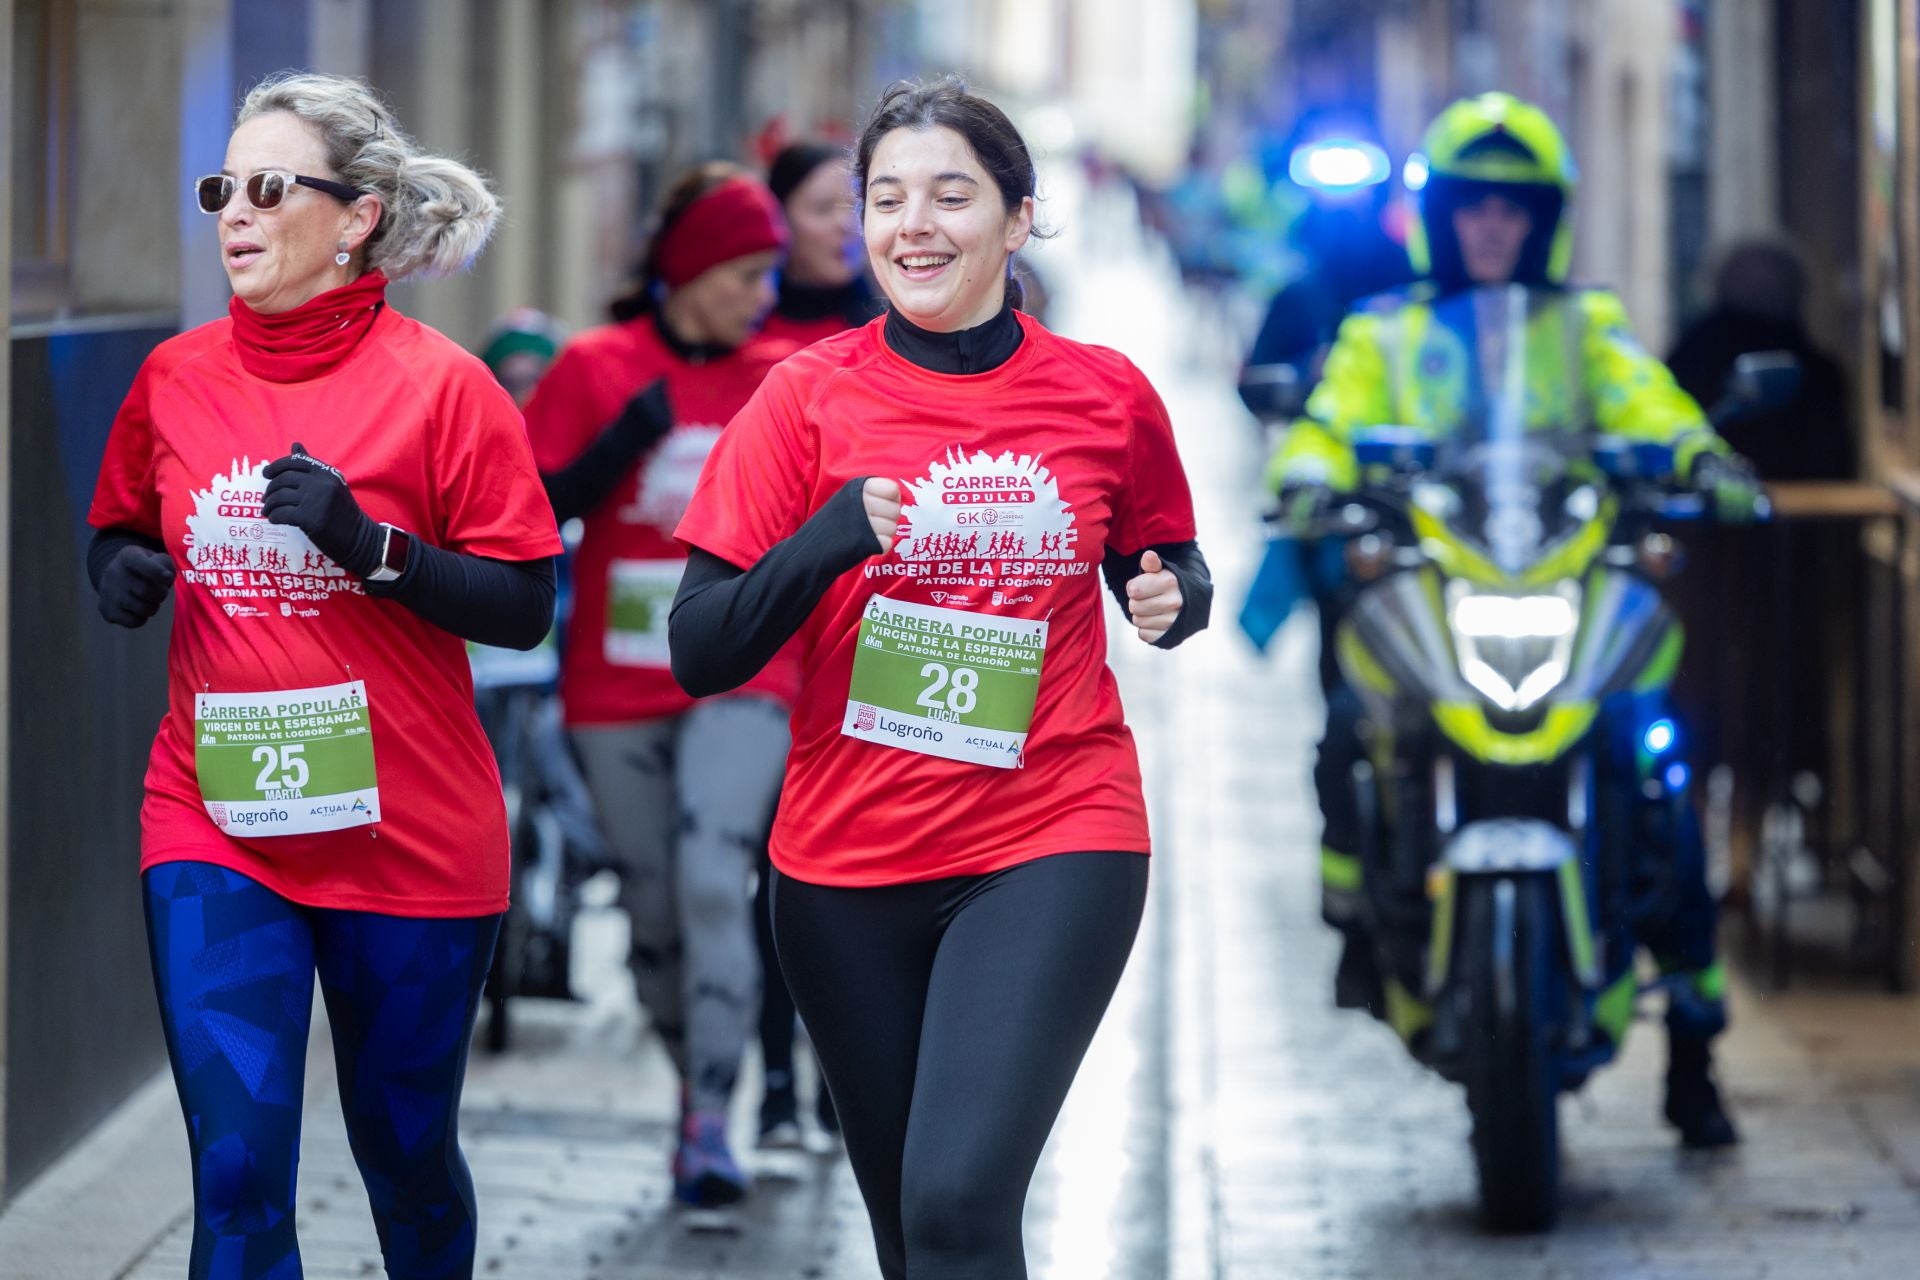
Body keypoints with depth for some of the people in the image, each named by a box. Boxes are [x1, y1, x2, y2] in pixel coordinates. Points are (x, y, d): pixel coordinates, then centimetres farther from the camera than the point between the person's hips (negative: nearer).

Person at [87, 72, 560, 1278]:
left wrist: (373, 546, -21)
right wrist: (123, 571, -4)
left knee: (406, 1155, 15)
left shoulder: (441, 385, -8)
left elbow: (524, 608, -8)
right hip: (215, 825, 2)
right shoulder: (176, 377, 3)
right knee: (238, 1176, -8)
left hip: (409, 841, -2)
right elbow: (117, 533, 19)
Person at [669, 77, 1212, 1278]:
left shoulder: (1106, 394, 0)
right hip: (848, 860, 2)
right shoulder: (811, 393, -2)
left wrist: (1172, 596, -5)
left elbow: (1161, 571, 18)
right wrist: (827, 540, -20)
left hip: (1052, 842, -2)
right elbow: (701, 652, -4)